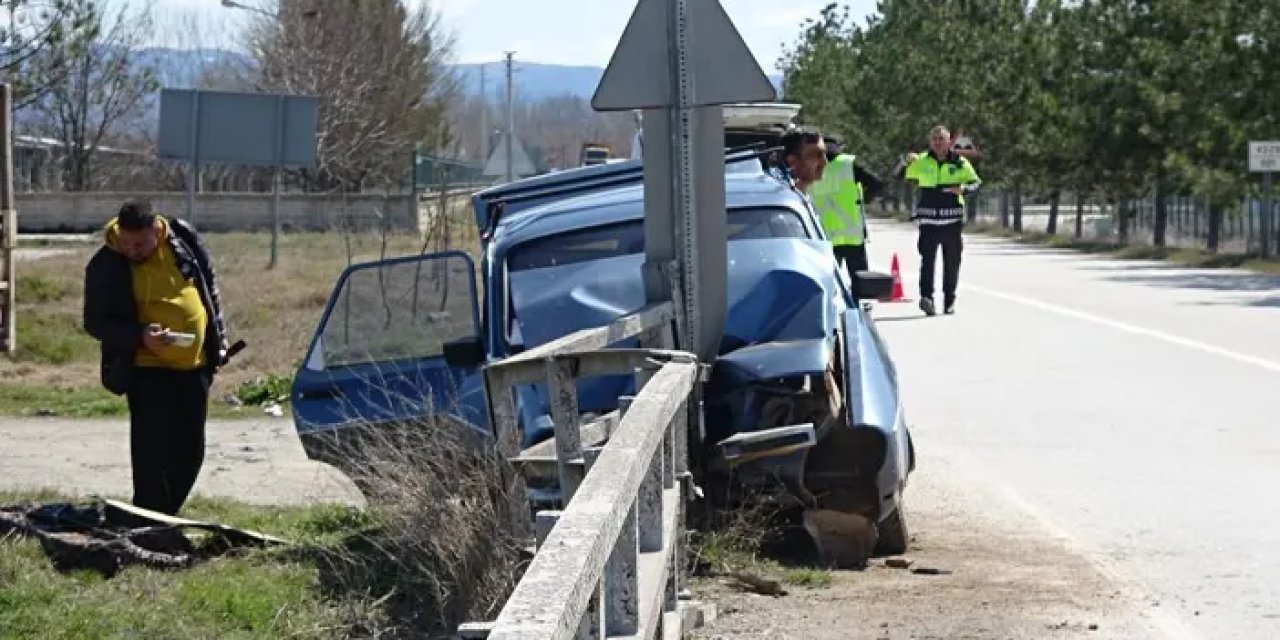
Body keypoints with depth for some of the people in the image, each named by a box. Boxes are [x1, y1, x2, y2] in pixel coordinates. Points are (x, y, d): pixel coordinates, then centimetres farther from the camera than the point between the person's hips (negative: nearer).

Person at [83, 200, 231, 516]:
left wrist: (218, 341, 11)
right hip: (148, 370, -4)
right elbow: (95, 322, -8)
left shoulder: (183, 238, -3)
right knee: (152, 455, -11)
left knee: (190, 452, 9)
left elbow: (209, 288, 11)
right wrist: (140, 336, -24)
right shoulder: (105, 266, -14)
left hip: (195, 365, 4)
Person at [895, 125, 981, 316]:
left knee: (952, 262, 7)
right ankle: (926, 297, -24)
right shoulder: (922, 162, 7)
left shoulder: (960, 163, 5)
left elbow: (975, 183, 8)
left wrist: (963, 188, -15)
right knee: (928, 258, -14)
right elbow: (900, 175, 9)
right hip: (928, 219, -1)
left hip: (952, 220, 1)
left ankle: (949, 300, 18)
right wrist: (907, 162, -13)